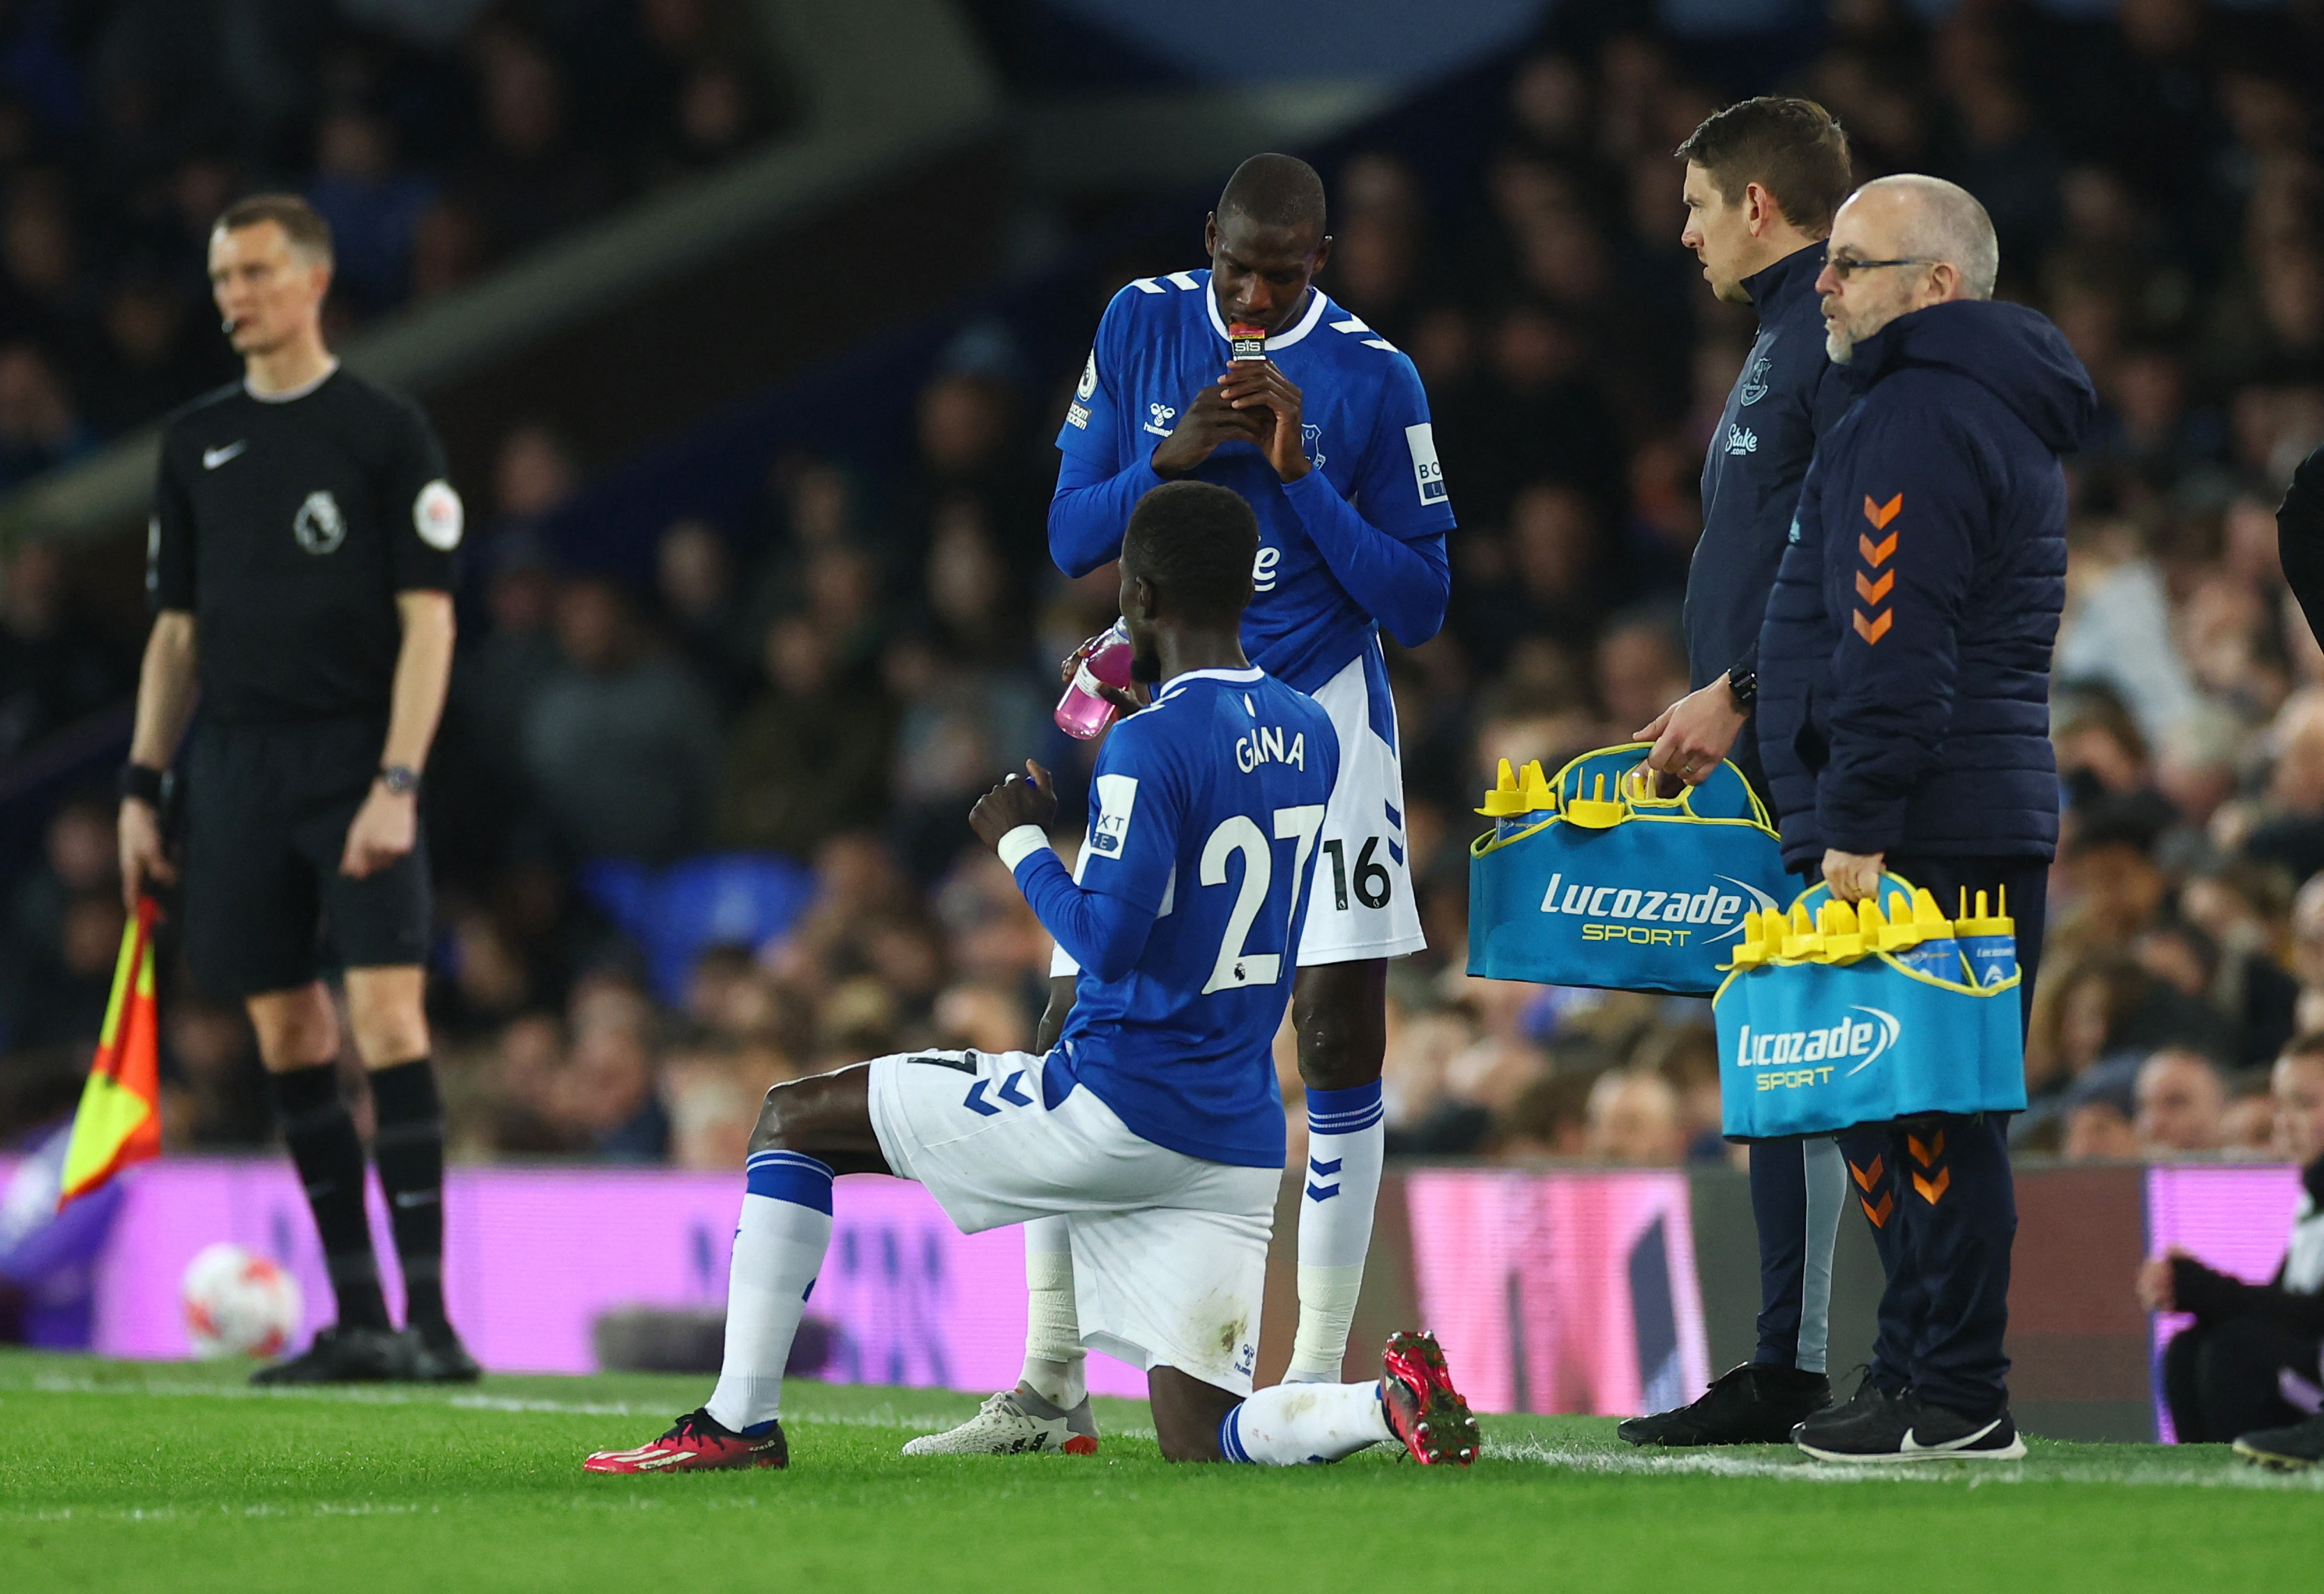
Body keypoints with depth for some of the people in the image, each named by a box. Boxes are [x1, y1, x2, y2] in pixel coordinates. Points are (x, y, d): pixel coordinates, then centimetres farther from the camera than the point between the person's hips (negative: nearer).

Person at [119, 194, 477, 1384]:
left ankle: (428, 1316, -15)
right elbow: (177, 631, 17)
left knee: (387, 1015, -14)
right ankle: (356, 1319, 9)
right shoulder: (196, 442, 13)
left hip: (357, 764, -5)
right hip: (237, 770, 5)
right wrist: (141, 790, 10)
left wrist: (396, 785, -16)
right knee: (288, 1038, 4)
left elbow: (427, 620, -6)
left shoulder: (386, 431, -1)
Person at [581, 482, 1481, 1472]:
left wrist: (1021, 840, -3)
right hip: (1241, 1141, 7)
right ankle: (1393, 1402, -22)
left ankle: (740, 1419, 6)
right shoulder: (1310, 735, 10)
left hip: (1114, 1111, -7)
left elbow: (1109, 940, -19)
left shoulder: (1153, 744, -15)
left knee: (795, 1118, 11)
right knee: (1202, 1443, 7)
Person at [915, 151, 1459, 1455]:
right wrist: (1171, 459, -18)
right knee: (1079, 1029, -3)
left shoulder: (1374, 381, -8)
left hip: (1318, 717, -2)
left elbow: (1420, 606, -8)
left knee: (1342, 1028, -7)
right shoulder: (1144, 326, 0)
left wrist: (1301, 475, -19)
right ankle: (1052, 1381, 3)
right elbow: (1072, 543, 0)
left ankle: (1318, 1373, 0)